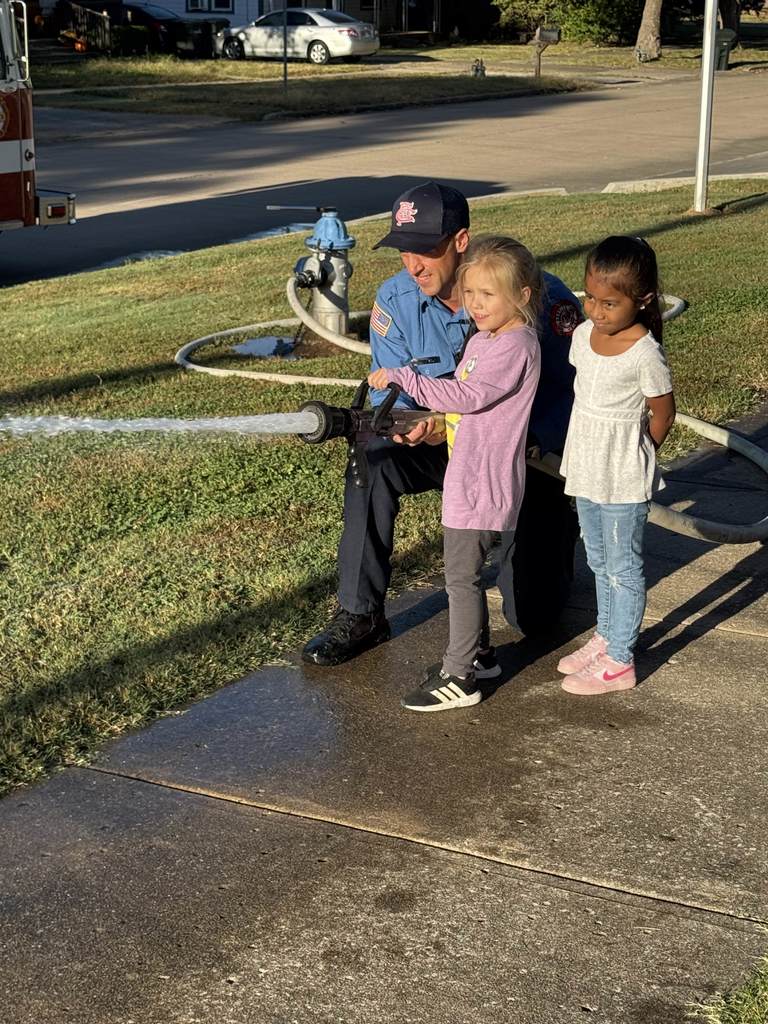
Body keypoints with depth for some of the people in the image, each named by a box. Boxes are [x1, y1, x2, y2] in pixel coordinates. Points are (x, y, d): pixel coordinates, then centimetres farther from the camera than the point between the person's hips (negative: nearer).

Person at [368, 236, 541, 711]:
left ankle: (459, 678, 4)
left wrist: (401, 377, -22)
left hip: (484, 484, -10)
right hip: (467, 474, 10)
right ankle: (476, 650, 35)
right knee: (466, 570, 20)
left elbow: (467, 396, -26)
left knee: (462, 575, -4)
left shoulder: (515, 347, -19)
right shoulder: (482, 339, 13)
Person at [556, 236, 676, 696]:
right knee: (600, 562, 20)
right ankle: (605, 637, 36)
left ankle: (619, 661, 14)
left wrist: (634, 459, 0)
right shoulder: (583, 335, -2)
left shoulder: (645, 355, -21)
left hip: (623, 478, -7)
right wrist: (585, 452, 12)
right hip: (586, 469, 7)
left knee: (623, 567, 5)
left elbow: (662, 414, -10)